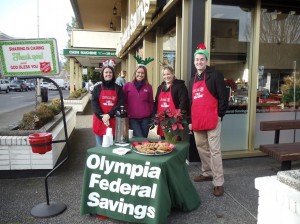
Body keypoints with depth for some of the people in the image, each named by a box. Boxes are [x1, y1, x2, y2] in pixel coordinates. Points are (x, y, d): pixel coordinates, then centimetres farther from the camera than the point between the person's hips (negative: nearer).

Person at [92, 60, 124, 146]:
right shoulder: (97, 88, 6)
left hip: (114, 121, 0)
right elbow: (94, 104, -3)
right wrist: (102, 116, -15)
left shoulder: (118, 88, 6)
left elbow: (120, 104, -4)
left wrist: (109, 115, -14)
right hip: (100, 121, 0)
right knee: (100, 147, 10)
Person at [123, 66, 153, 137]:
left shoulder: (148, 87, 6)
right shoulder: (127, 85, 2)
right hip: (132, 118, -2)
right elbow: (123, 101, 6)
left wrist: (151, 115, 9)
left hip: (145, 118, 2)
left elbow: (151, 102, 12)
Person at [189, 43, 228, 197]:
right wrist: (190, 120, 15)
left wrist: (219, 116, -10)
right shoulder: (193, 80, 17)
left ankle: (218, 183, 2)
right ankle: (207, 173, 33)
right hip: (197, 121, 7)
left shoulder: (215, 75, -4)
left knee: (214, 150, -5)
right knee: (201, 148, 16)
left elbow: (223, 97, -7)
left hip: (212, 120, -7)